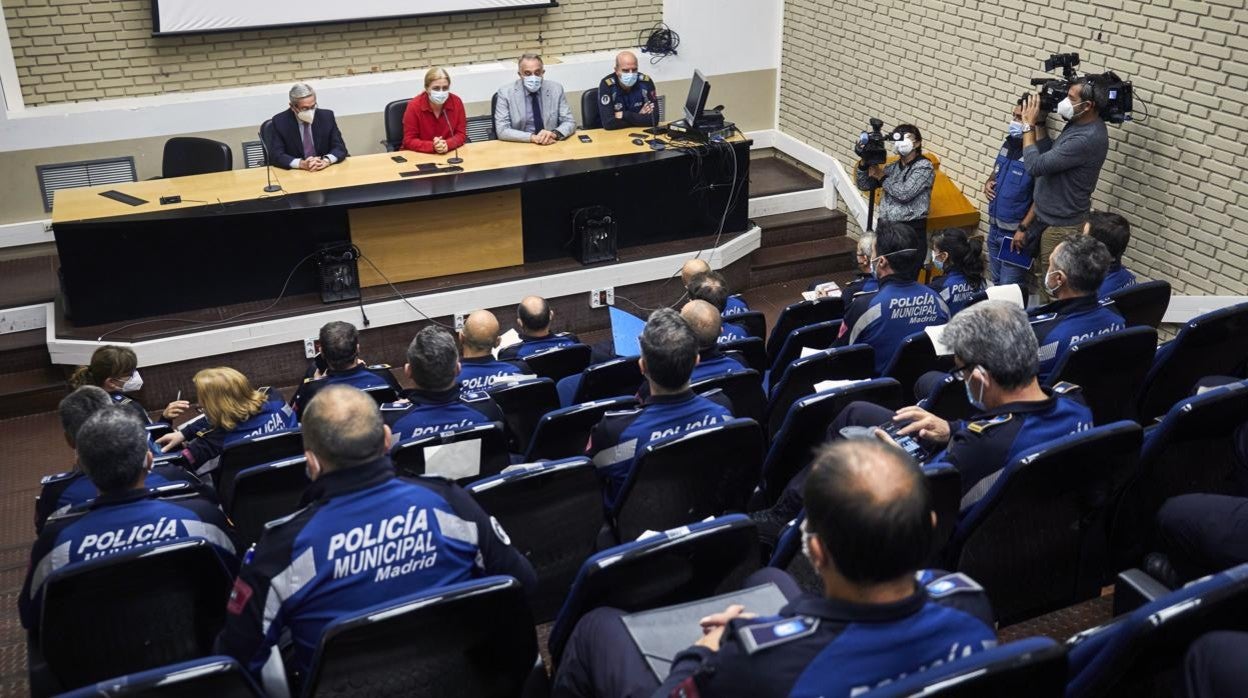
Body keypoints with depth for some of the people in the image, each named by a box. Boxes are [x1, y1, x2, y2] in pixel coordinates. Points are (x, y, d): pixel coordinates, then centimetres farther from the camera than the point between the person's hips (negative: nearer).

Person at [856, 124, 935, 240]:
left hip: (911, 229, -6)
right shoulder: (893, 167, 14)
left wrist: (882, 177, -5)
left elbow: (905, 193, -18)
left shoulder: (924, 166, -5)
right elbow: (864, 185, 15)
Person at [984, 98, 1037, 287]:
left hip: (1014, 232, -8)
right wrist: (988, 183, -1)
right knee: (996, 281, 21)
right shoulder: (1009, 143, 5)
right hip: (995, 227, 8)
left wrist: (1023, 229, -24)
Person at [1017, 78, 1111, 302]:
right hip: (1050, 217, 10)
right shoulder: (1079, 124, 2)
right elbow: (1049, 155, 11)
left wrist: (1029, 124, -18)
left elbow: (1035, 166, -28)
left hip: (1061, 226, -10)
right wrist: (1040, 122, -1)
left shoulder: (1088, 138, -28)